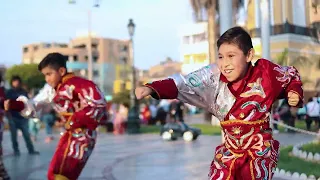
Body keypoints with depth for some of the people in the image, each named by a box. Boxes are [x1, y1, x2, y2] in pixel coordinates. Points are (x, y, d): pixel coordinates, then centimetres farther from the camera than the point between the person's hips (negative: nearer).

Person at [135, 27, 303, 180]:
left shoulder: (265, 71, -12)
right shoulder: (213, 77, -12)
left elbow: (292, 75, 8)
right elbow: (184, 83, -24)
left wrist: (295, 93, -11)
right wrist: (151, 88, -37)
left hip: (260, 150, -2)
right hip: (230, 150, 2)